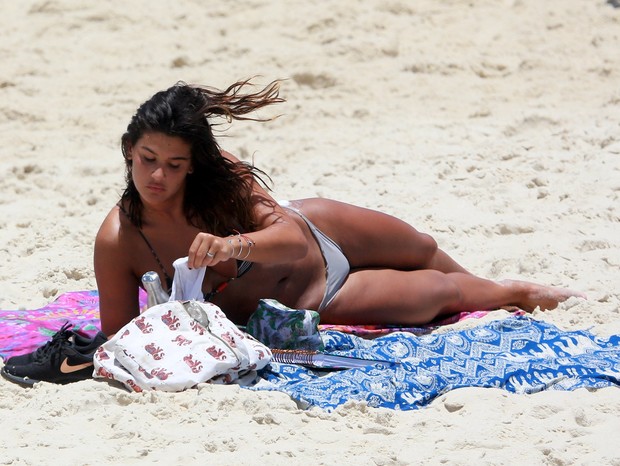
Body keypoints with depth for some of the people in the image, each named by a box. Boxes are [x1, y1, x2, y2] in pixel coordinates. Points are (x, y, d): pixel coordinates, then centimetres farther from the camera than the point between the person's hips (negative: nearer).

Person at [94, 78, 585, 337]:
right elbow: (118, 336, -27)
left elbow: (291, 235, -34)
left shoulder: (222, 175, -29)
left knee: (423, 249, 28)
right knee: (439, 292, 14)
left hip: (315, 233, 1)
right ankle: (513, 293, 50)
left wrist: (234, 245, -55)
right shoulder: (117, 243, -33)